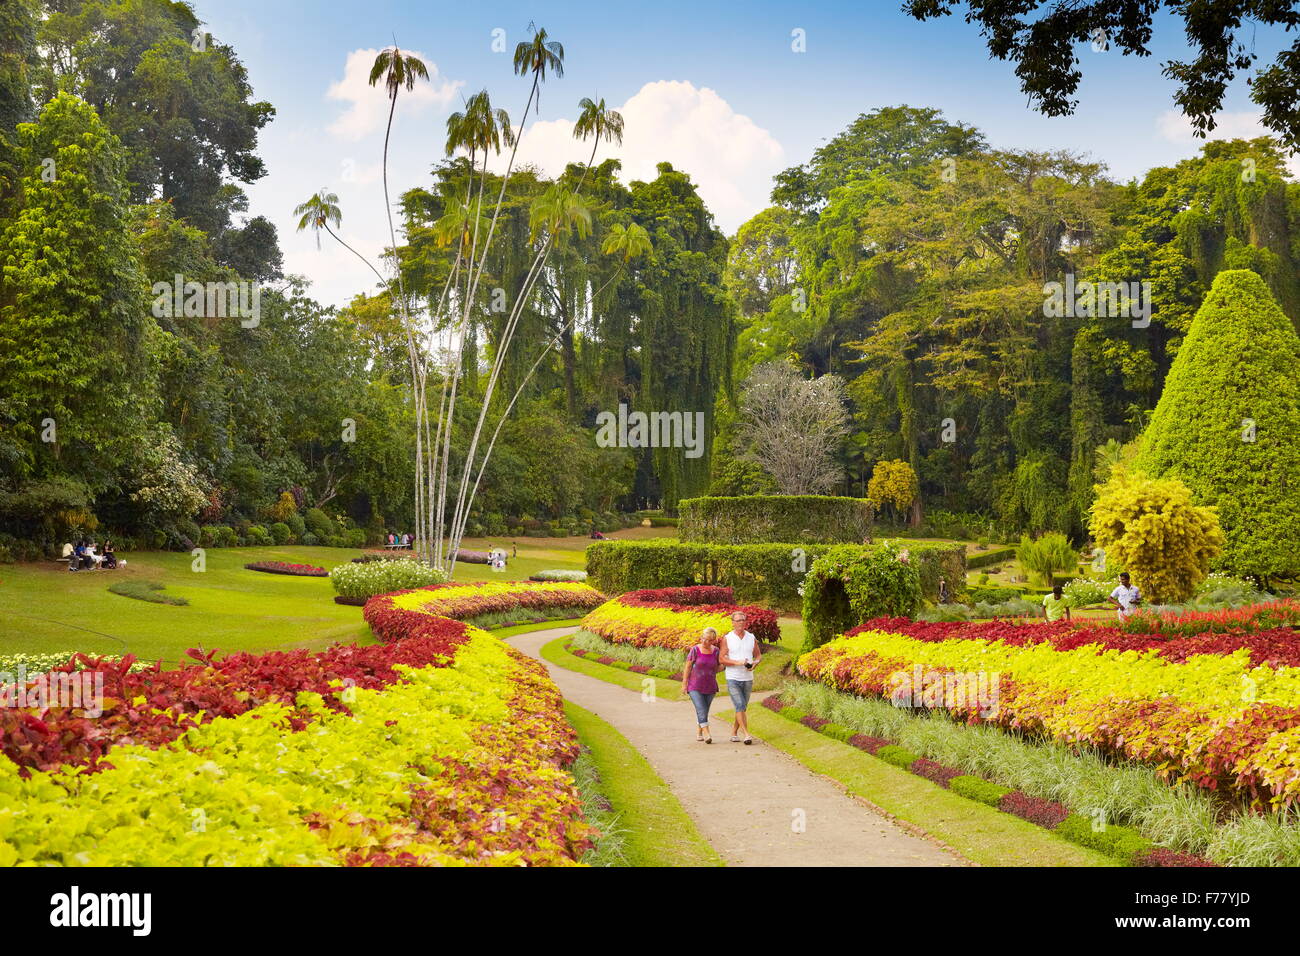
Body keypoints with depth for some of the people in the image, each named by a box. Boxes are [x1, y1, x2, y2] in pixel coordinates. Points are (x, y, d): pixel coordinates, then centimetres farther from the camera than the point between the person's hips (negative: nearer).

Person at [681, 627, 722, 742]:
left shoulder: (716, 651, 2)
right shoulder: (695, 650, -7)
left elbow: (717, 668, 9)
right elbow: (687, 667, -4)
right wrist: (684, 684, -6)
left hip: (710, 687, 3)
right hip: (695, 687, -3)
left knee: (704, 711, 9)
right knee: (701, 710, -14)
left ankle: (698, 733, 22)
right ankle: (707, 734, -19)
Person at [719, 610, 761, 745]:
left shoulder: (751, 638, 7)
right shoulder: (727, 639, -3)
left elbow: (758, 655, 14)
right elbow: (722, 659, -7)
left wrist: (755, 663, -9)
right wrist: (738, 662, -20)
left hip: (748, 678, 4)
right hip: (733, 678, -4)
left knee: (742, 708, 10)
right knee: (740, 706, -14)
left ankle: (734, 733, 23)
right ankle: (746, 734, -14)